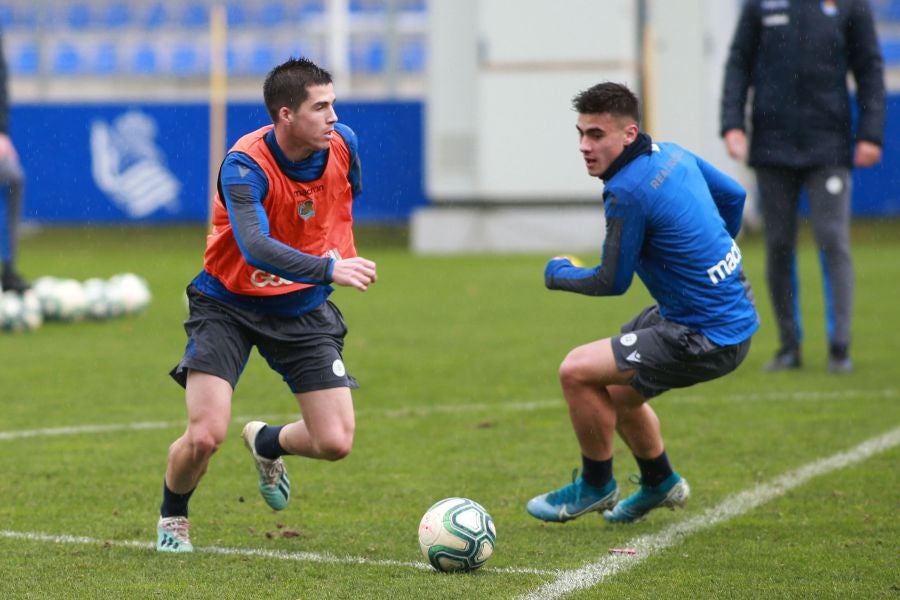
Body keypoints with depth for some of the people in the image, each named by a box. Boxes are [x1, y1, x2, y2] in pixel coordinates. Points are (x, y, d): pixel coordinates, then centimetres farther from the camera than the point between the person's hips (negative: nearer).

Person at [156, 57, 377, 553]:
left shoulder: (342, 144, -10)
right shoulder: (245, 166, -27)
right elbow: (256, 247, -42)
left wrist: (342, 256, 21)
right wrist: (328, 268, -53)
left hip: (303, 308, 4)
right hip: (229, 304, -4)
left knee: (335, 443, -7)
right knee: (205, 437, -18)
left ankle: (266, 443, 30)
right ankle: (172, 516, 17)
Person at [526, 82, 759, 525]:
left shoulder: (628, 192, -24)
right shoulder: (672, 154, 3)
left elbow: (612, 283, -14)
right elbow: (733, 195, 19)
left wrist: (558, 273, 6)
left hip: (708, 339, -10)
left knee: (577, 372, -11)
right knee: (616, 392, 23)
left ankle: (595, 485, 10)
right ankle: (660, 483, 43)